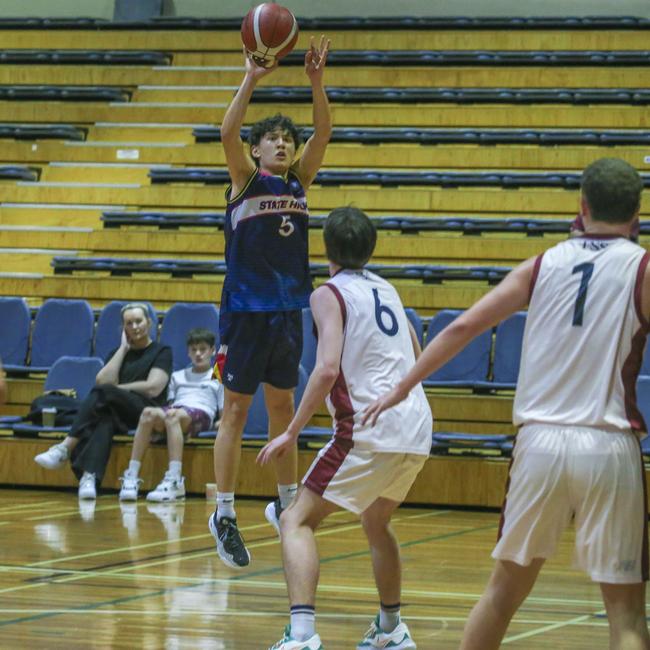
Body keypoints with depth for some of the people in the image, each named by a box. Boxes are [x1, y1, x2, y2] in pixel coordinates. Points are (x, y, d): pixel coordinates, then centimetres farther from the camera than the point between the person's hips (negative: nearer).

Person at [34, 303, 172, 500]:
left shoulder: (161, 352, 11)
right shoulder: (118, 353, 23)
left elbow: (153, 388, -5)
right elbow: (103, 381, 4)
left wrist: (116, 389, 0)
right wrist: (123, 348, 6)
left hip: (147, 411, -4)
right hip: (119, 415, 4)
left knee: (104, 393, -33)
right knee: (106, 420, -37)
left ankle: (65, 449, -42)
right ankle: (89, 478, -60)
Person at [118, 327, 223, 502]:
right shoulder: (178, 376, 35)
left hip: (201, 413, -3)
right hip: (174, 410, 3)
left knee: (173, 415, -40)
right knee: (149, 412, -33)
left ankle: (174, 480, -56)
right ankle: (131, 476, -42)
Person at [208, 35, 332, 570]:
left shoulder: (299, 182, 10)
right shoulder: (246, 180, -2)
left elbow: (323, 133, -1)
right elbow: (228, 132, -19)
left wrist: (316, 81, -13)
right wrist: (251, 80, -26)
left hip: (288, 310, 5)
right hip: (246, 309, -5)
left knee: (282, 407, 14)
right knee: (236, 410, -2)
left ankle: (286, 503, 24)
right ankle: (224, 514, 1)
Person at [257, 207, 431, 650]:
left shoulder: (331, 294, -2)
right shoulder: (386, 290, 19)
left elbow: (327, 369, -16)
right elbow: (416, 356, 31)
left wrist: (292, 433, -12)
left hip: (371, 429, -7)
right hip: (417, 430, 7)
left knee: (297, 521, -4)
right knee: (376, 522, 30)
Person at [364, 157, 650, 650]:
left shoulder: (544, 265, 11)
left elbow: (463, 327, 9)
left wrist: (402, 389, 17)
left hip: (540, 439, 4)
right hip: (608, 444, -3)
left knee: (505, 588, 18)